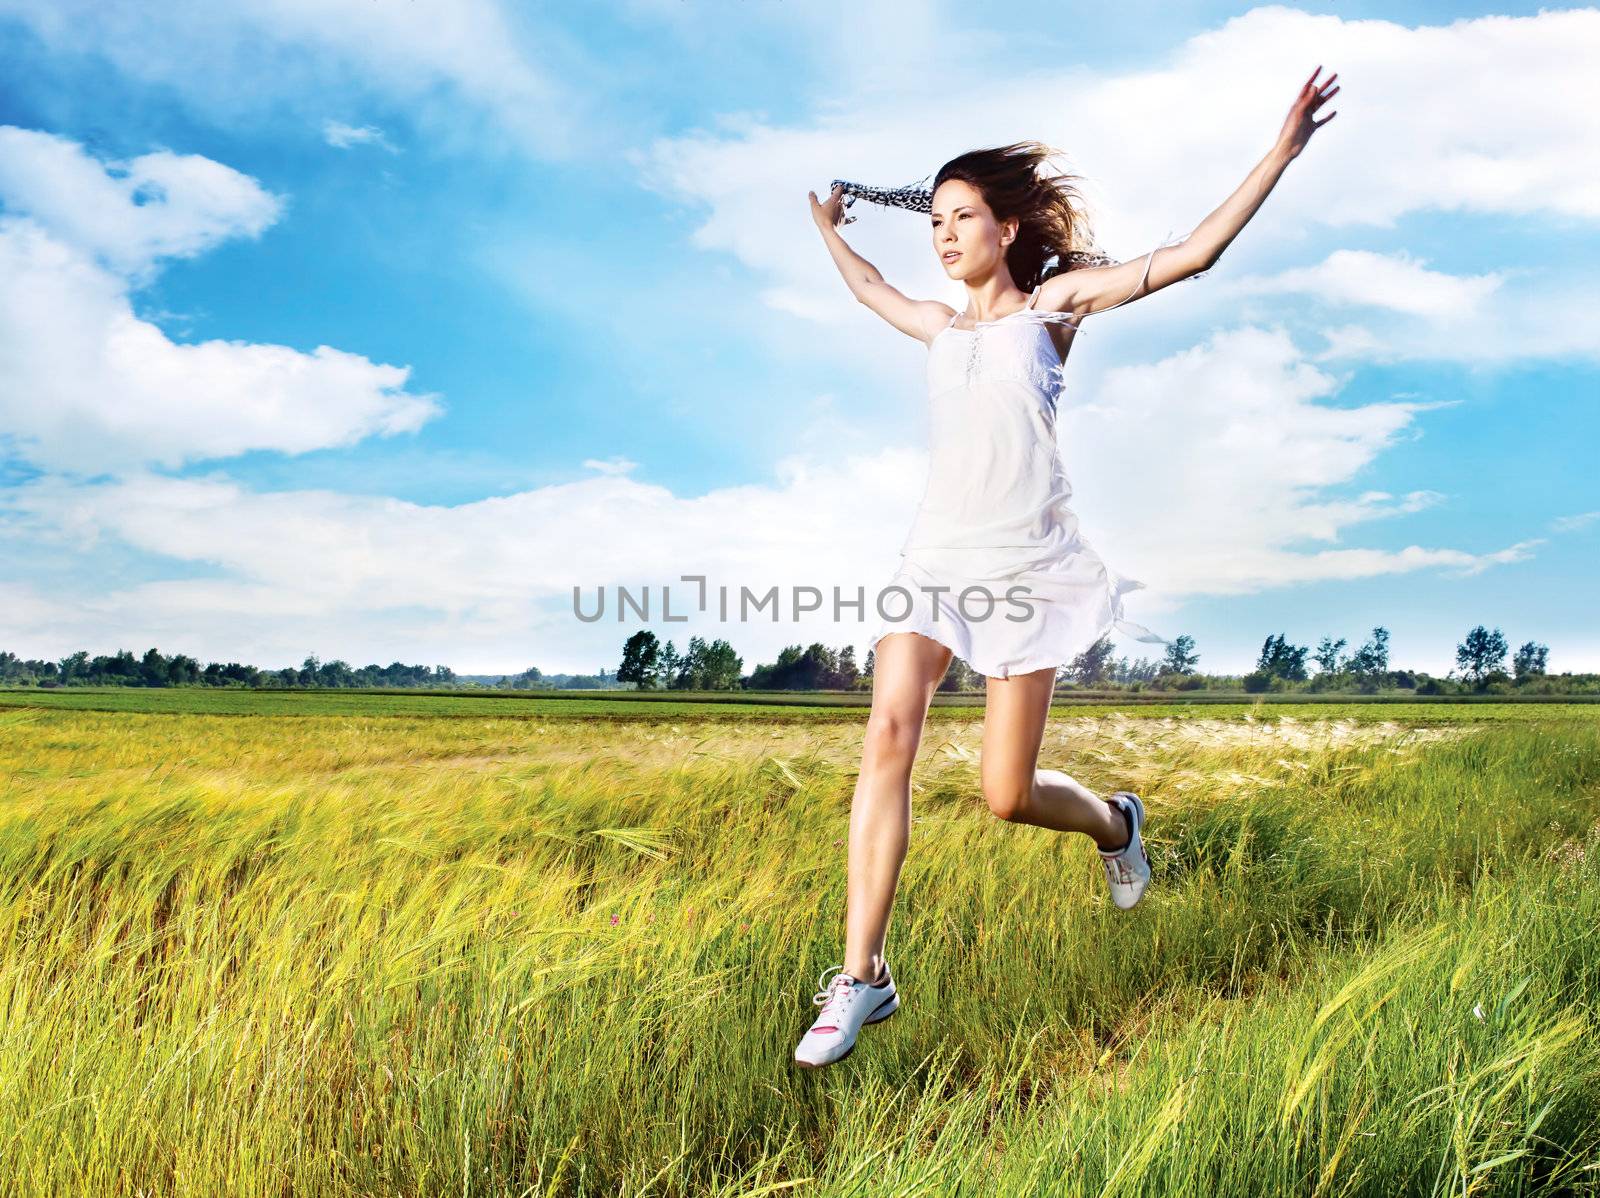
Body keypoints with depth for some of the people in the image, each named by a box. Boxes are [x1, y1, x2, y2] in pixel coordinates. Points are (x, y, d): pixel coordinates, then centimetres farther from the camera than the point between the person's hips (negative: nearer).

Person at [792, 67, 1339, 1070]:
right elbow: (870, 288, 41)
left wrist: (1281, 153, -8)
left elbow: (1189, 256, -2)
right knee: (890, 732, -19)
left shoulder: (1052, 301, 6)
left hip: (1026, 566, -4)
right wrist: (828, 225, 53)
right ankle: (862, 976, -17)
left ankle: (1114, 821, 34)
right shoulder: (943, 328, 19)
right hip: (936, 558, 4)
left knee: (1007, 796, -3)